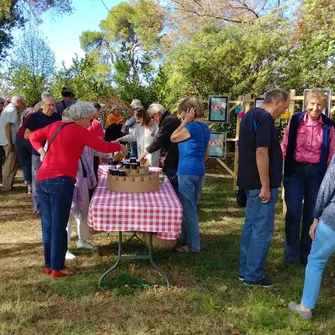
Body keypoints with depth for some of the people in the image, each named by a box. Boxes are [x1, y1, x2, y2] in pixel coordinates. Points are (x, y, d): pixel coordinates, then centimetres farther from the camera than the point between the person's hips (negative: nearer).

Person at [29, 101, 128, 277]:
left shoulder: (55, 126, 15)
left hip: (42, 180, 7)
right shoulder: (78, 131, -6)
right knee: (58, 225, -1)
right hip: (61, 181, -7)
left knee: (48, 224, 12)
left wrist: (42, 152, 14)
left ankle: (49, 264, 21)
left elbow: (33, 136, 25)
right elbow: (103, 147, -4)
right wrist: (120, 147, 12)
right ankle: (58, 267, 6)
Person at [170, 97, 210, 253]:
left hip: (187, 171, -9)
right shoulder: (205, 127, 12)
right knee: (191, 207, 18)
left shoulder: (191, 127, -16)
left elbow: (173, 138, -4)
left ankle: (193, 245, 6)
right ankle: (186, 238, 29)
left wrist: (186, 122, -7)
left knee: (187, 208, -1)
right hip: (199, 171, 9)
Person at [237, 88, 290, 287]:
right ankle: (254, 275, 6)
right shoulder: (265, 118, -17)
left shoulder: (251, 115, 15)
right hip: (261, 183, -10)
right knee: (263, 229, -2)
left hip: (251, 181, 10)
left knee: (252, 225, 15)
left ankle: (246, 270, 24)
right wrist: (266, 186, -21)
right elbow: (261, 153, -24)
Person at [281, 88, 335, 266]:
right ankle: (291, 254, 14)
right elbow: (285, 146, 3)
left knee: (311, 214, 10)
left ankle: (307, 254, 25)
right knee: (293, 213, -1)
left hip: (317, 173, 1)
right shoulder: (295, 120, -3)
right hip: (295, 171, -1)